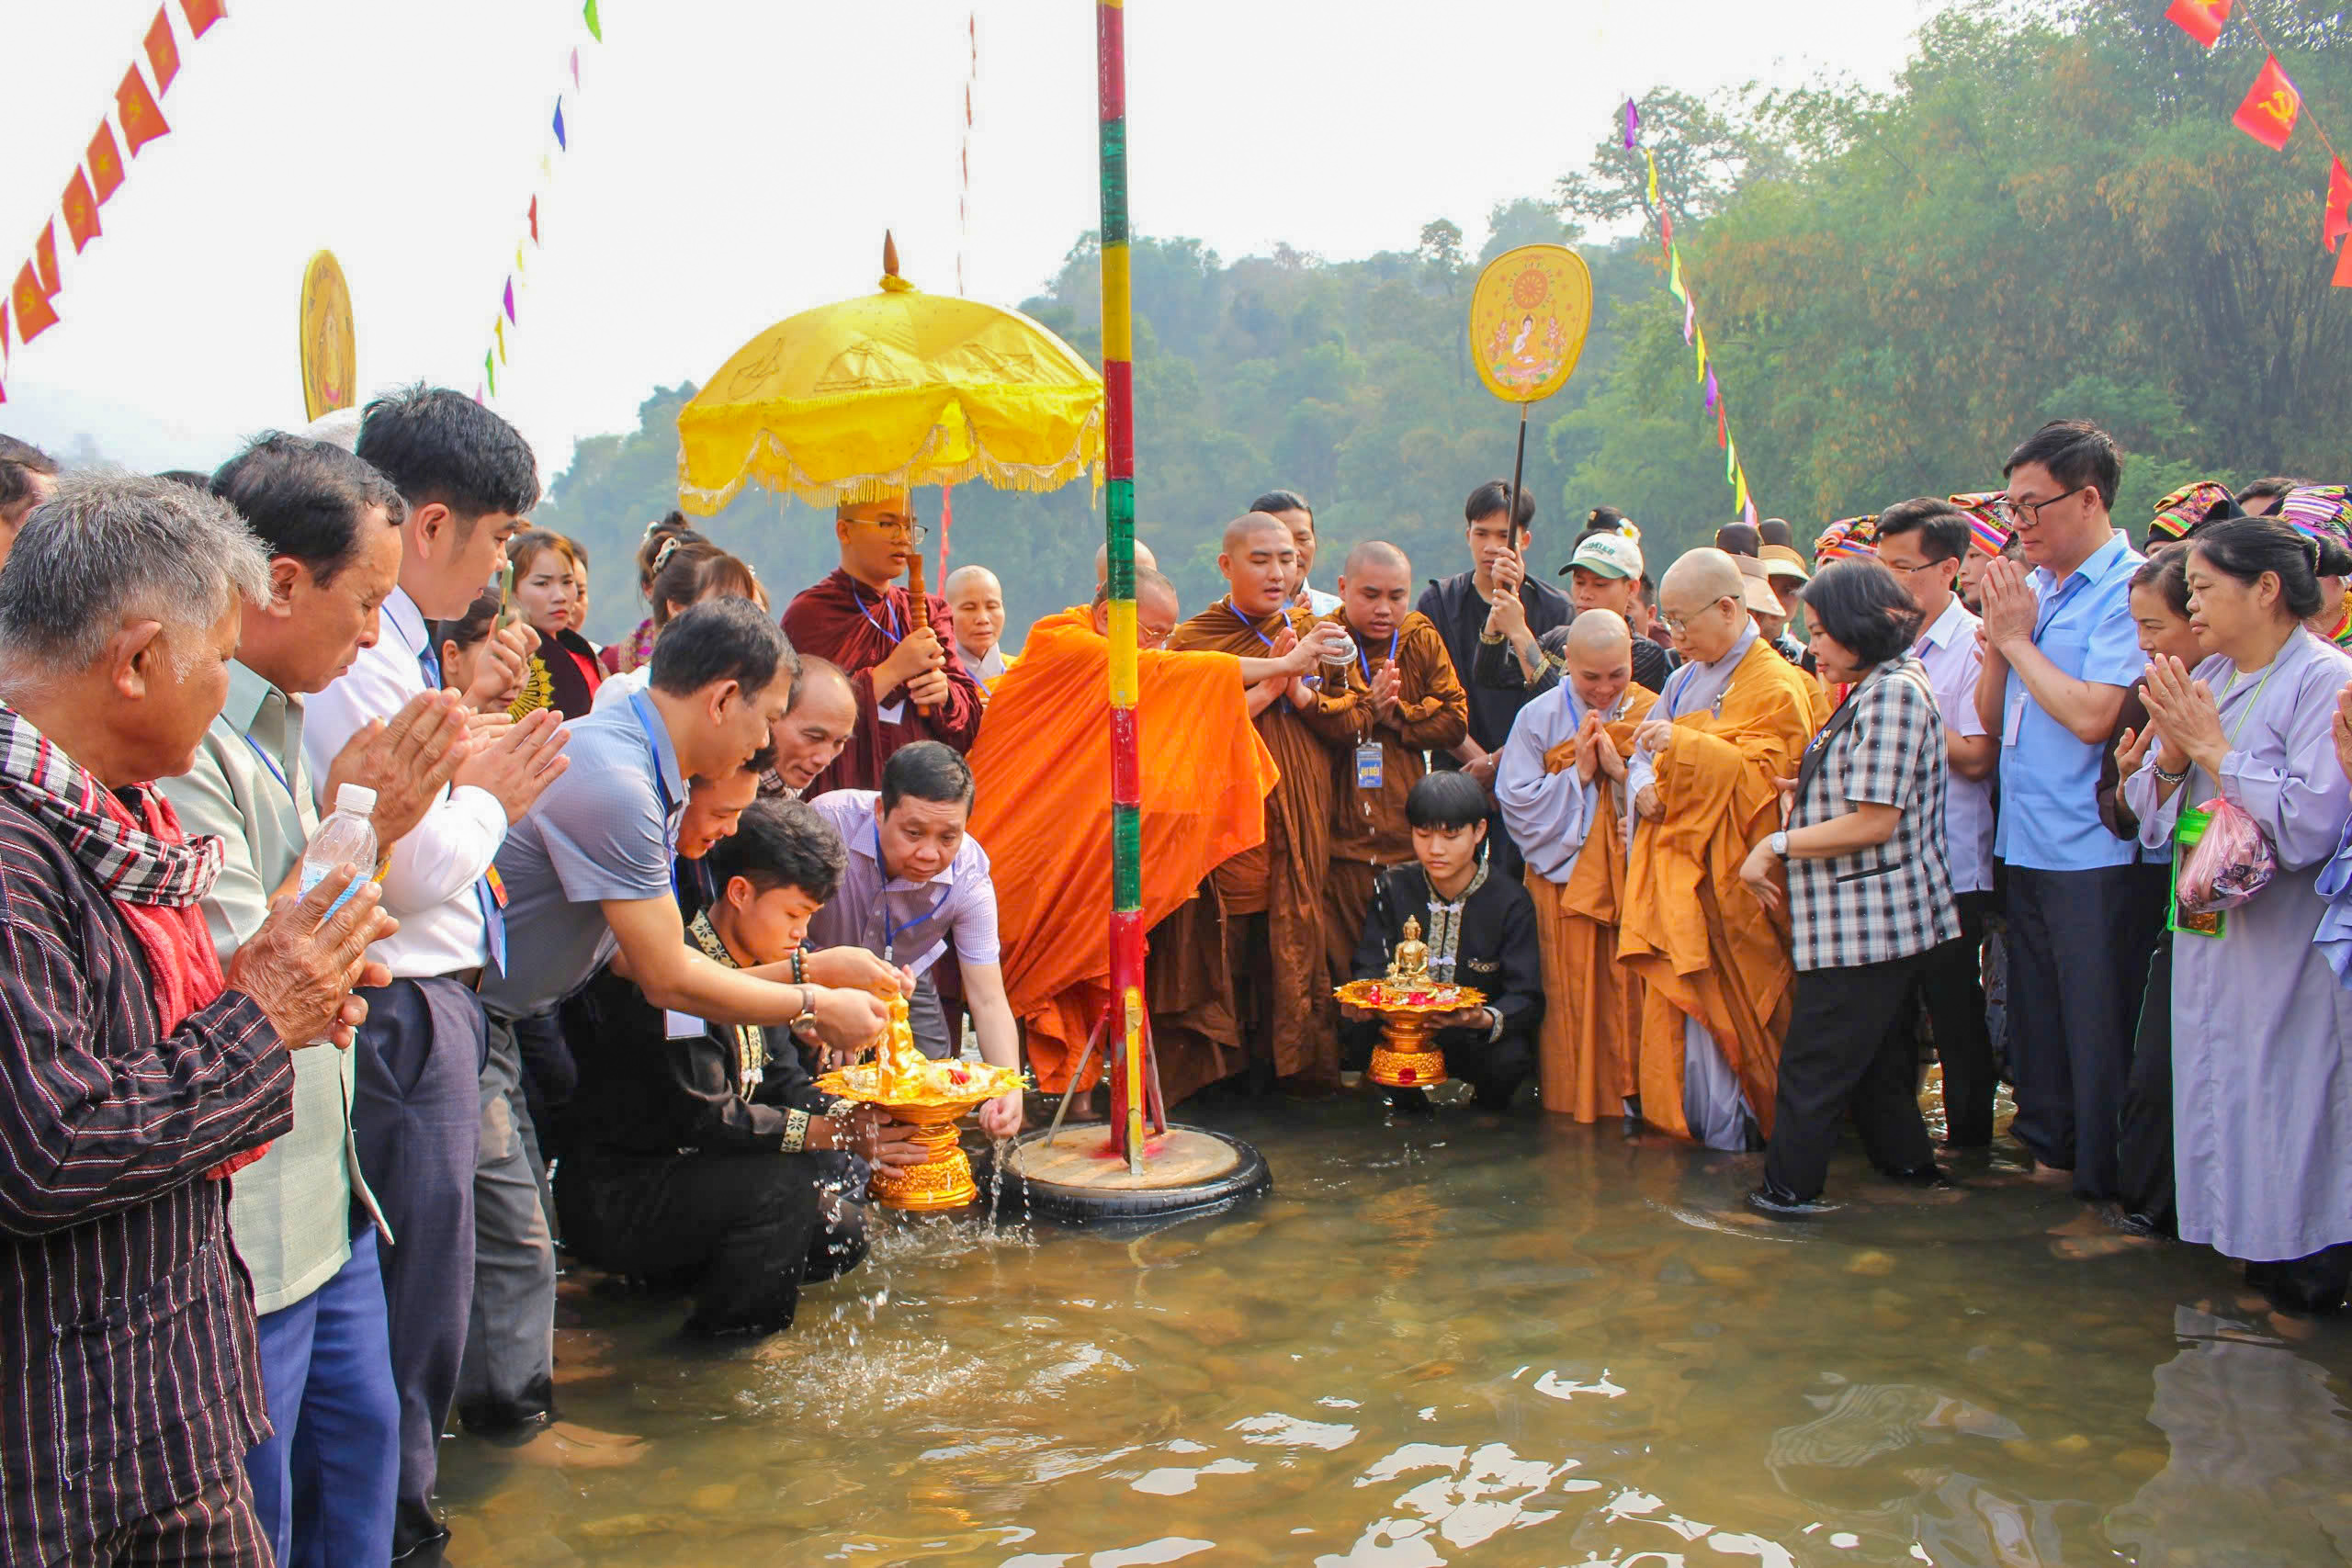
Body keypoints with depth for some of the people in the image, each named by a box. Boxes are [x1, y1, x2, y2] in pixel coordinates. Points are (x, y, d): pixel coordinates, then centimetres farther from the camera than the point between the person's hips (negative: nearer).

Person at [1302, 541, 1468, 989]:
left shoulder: (1422, 640, 11)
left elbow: (1455, 720, 6)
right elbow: (1315, 720, -17)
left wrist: (1398, 716, -4)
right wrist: (1368, 706, -9)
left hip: (1409, 838, 3)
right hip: (1341, 838, -3)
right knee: (1339, 963, -1)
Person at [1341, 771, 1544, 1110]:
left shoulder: (1510, 901, -9)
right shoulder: (1392, 889, 0)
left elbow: (1526, 997, -16)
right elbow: (1369, 967, -7)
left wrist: (1486, 1020, -39)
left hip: (1479, 1041, -1)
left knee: (1511, 1057, -34)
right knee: (1359, 1032, -30)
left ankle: (1489, 1098, 5)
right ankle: (1407, 1096, 4)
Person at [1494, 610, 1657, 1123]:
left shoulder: (1653, 714, 3)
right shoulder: (1540, 717, 1)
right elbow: (1515, 801, -3)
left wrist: (1621, 772, -14)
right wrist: (1578, 776, -12)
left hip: (1635, 880, 1)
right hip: (1565, 880, -1)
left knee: (1632, 998, -1)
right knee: (1573, 1002, 0)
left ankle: (1633, 1101, 11)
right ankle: (1575, 1107, 10)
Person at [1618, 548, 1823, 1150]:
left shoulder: (1776, 687, -7)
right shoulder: (1685, 679, 17)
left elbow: (1763, 776, -17)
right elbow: (1642, 750, 17)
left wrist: (1685, 745, -25)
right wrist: (1643, 787, -5)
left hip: (1725, 879, -7)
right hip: (1672, 871, 7)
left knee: (1718, 1004, -8)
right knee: (1671, 1002, 7)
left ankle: (1726, 1130, 1)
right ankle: (1675, 1120, 17)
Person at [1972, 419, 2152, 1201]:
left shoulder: (2130, 588, -12)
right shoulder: (2033, 586, 11)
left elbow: (2093, 715, -22)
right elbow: (1993, 718, 13)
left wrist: (2019, 639, -10)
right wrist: (1999, 636, -3)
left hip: (2095, 855, -8)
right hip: (2028, 843, 8)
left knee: (2099, 1031, 2)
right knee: (2036, 1015, 19)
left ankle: (2105, 1178, 14)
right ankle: (2047, 1147, 33)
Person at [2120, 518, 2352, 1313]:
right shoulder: (2205, 678, 9)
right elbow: (2151, 815, 9)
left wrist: (2214, 748, -18)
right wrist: (2171, 754, -11)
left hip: (2287, 948, -7)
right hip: (2206, 932, 7)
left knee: (2285, 1105, 0)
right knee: (2218, 1093, 14)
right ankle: (2243, 1242, 28)